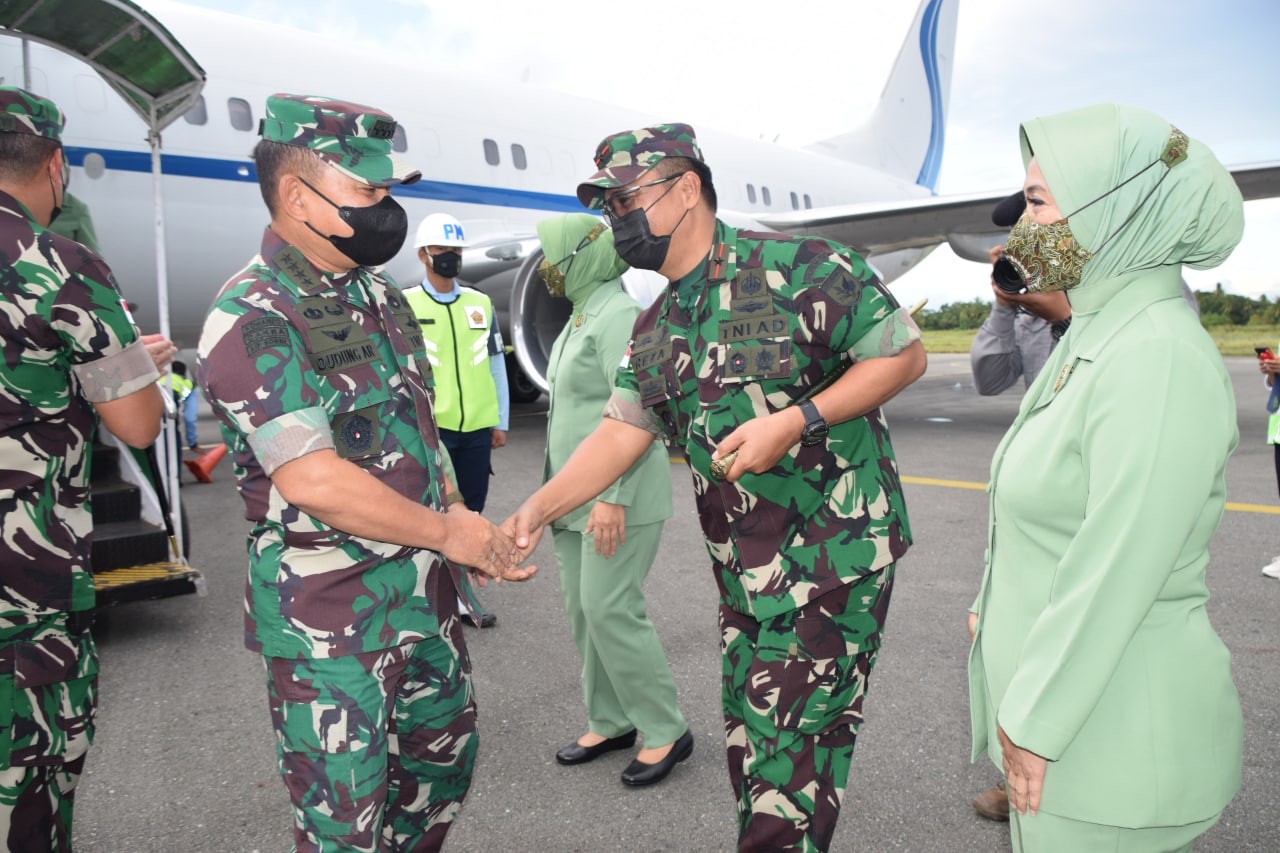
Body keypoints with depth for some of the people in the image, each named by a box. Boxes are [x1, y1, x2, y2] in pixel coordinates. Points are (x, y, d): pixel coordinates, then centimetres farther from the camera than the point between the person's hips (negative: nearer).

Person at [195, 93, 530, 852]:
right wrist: (445, 532, -17)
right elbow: (312, 481, -25)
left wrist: (461, 518, 9)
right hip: (328, 615, -8)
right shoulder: (251, 320, -18)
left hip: (425, 589, 8)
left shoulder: (381, 295, 8)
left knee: (444, 758, 23)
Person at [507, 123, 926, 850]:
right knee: (748, 732, 17)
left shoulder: (798, 267, -12)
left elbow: (905, 354, -9)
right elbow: (622, 432, 7)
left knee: (789, 744, -2)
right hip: (742, 566, 7)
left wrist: (795, 421, -21)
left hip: (833, 547, -7)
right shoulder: (657, 331, 10)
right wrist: (539, 508, -7)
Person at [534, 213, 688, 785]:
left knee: (611, 610, -9)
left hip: (620, 493, -10)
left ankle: (663, 728, 7)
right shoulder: (583, 319, 16)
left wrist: (612, 497, -26)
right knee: (583, 608, 10)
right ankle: (610, 723, 22)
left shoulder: (619, 315, -14)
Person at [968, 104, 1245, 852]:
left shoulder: (1160, 357, -23)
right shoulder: (1096, 336, 7)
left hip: (1111, 728, -8)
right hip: (1063, 675, 9)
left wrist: (1035, 722, -18)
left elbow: (1115, 575, -25)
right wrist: (997, 609, 17)